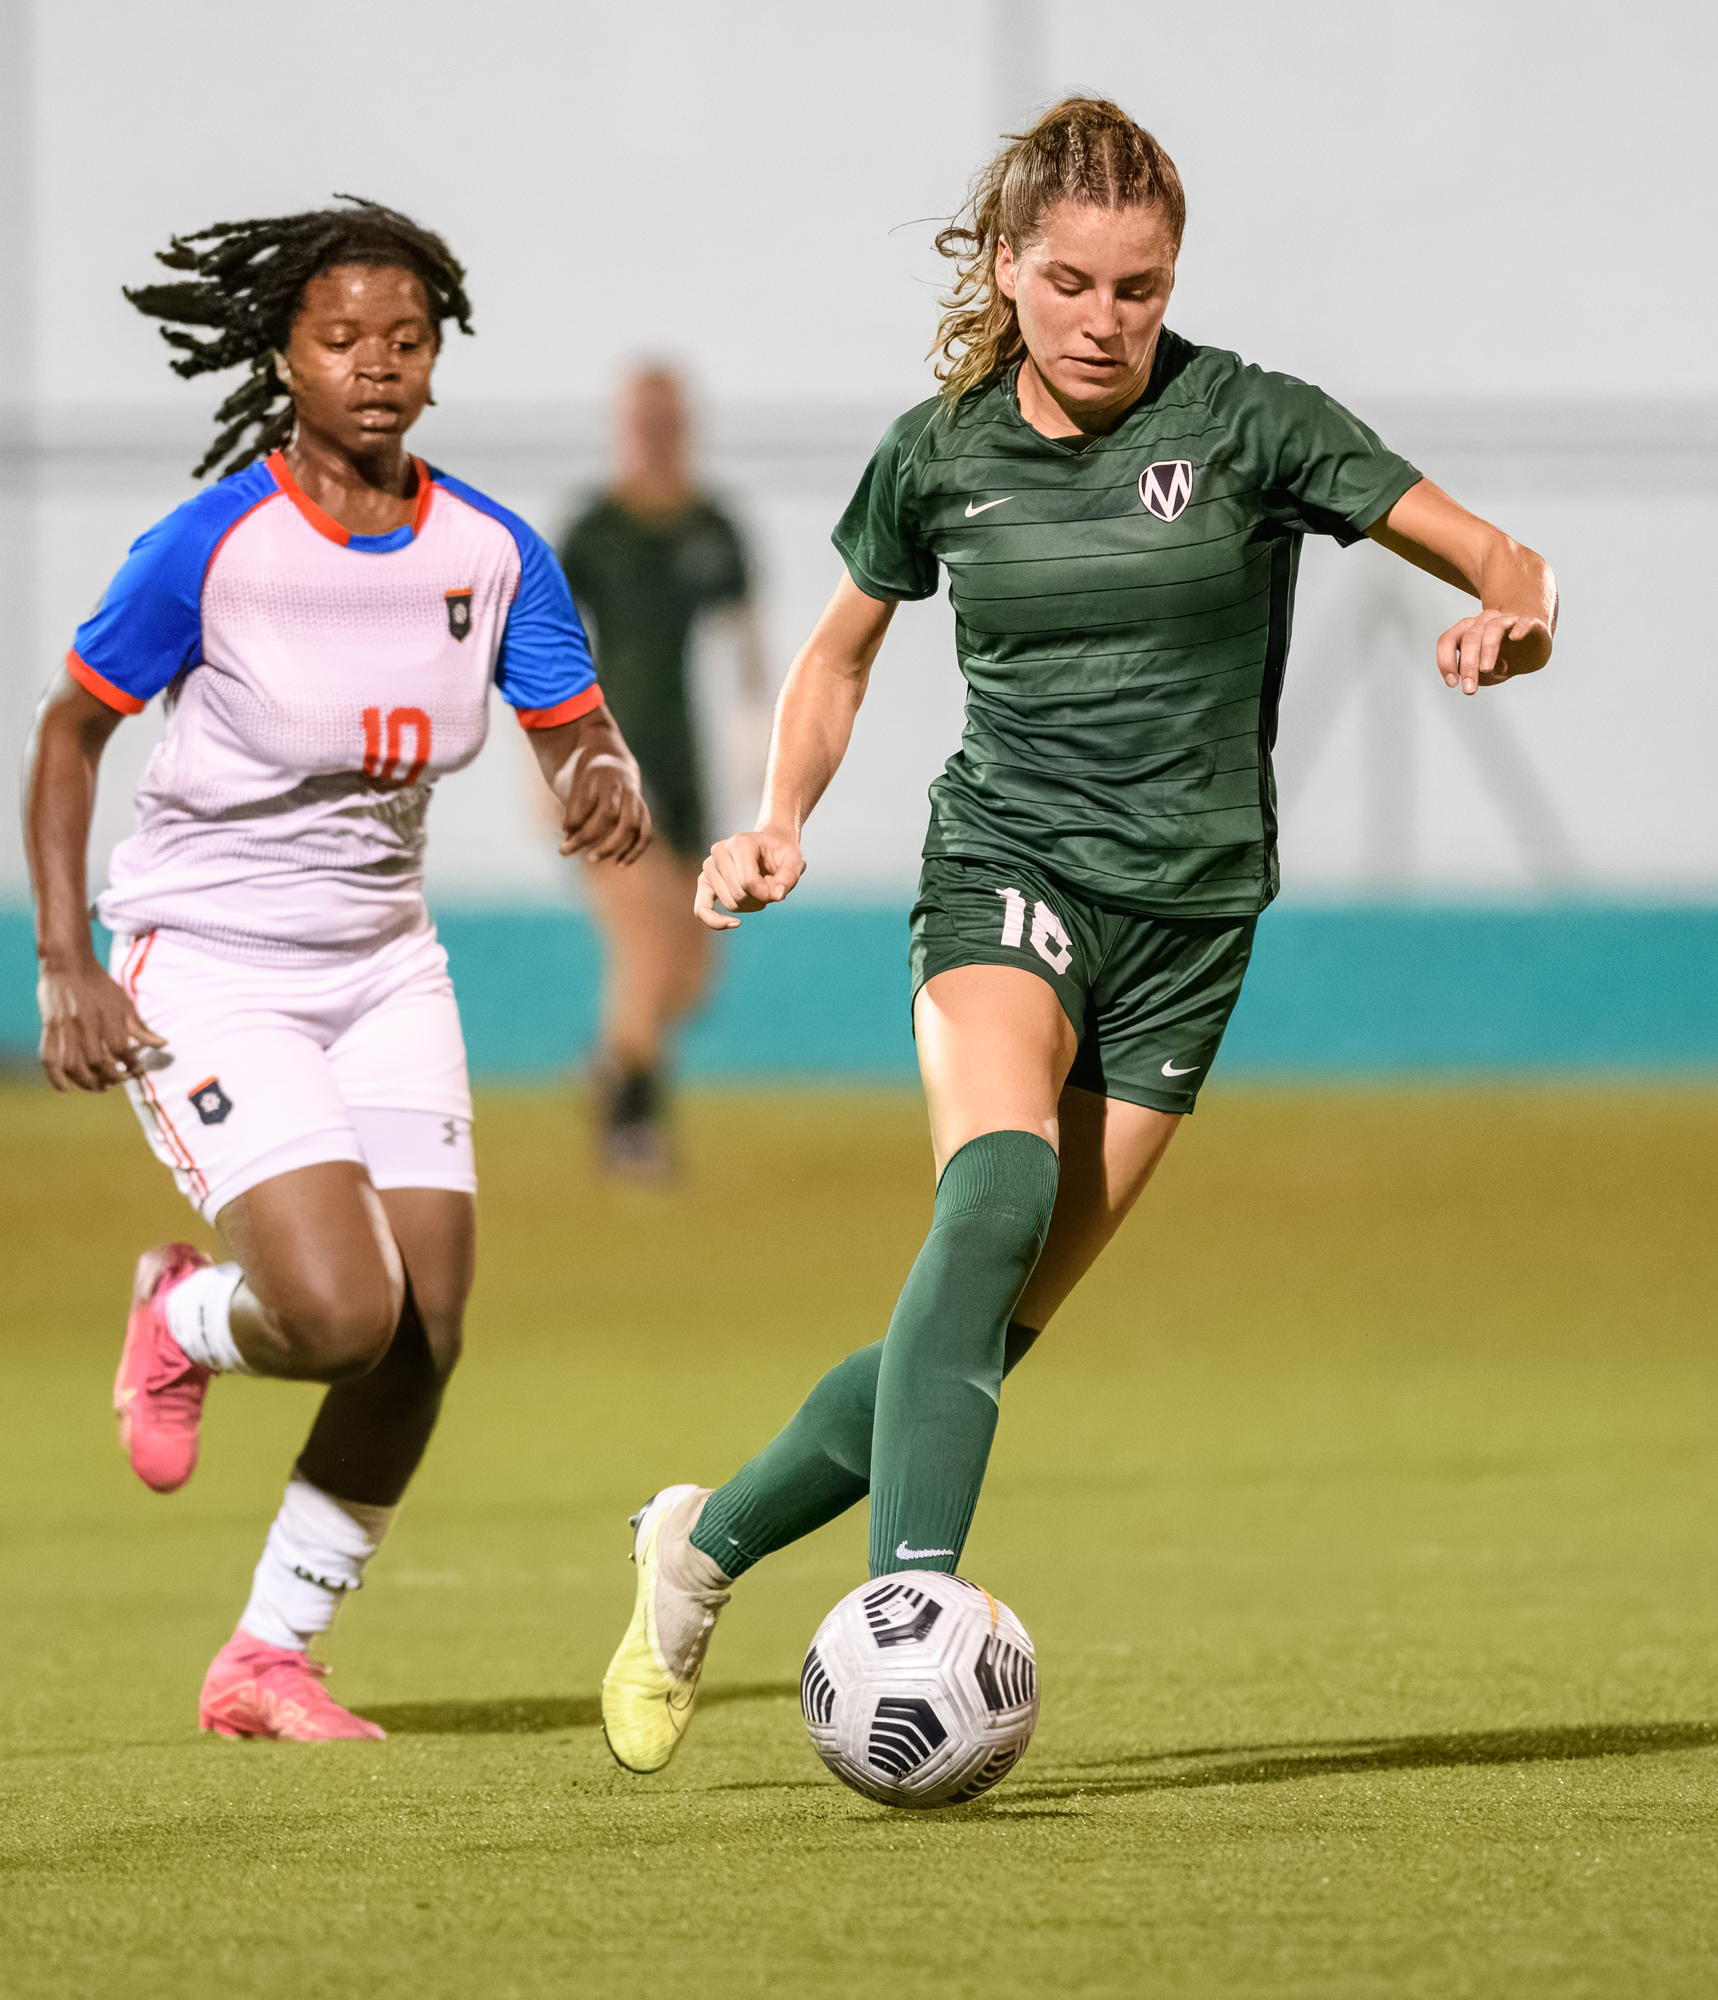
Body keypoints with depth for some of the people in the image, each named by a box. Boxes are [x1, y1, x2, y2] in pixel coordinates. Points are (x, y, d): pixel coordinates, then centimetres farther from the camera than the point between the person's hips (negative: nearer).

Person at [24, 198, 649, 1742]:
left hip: (383, 965, 5)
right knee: (344, 1312, -21)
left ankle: (269, 1658, 14)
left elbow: (581, 737, 0)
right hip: (202, 968, -5)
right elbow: (70, 729, -6)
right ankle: (186, 1320, 15)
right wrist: (67, 964, -13)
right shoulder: (213, 545, -15)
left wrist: (612, 790, -26)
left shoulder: (490, 554, -3)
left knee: (426, 1341, -3)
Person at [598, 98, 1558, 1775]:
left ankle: (706, 1543, 21)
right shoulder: (940, 450, 3)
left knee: (991, 1329, -1)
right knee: (997, 1193, -31)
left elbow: (1500, 561, -2)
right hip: (1004, 867, -1)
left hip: (1187, 914, 1)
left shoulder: (1242, 422, -3)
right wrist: (777, 820, 3)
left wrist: (1510, 620, -26)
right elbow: (839, 651, 20)